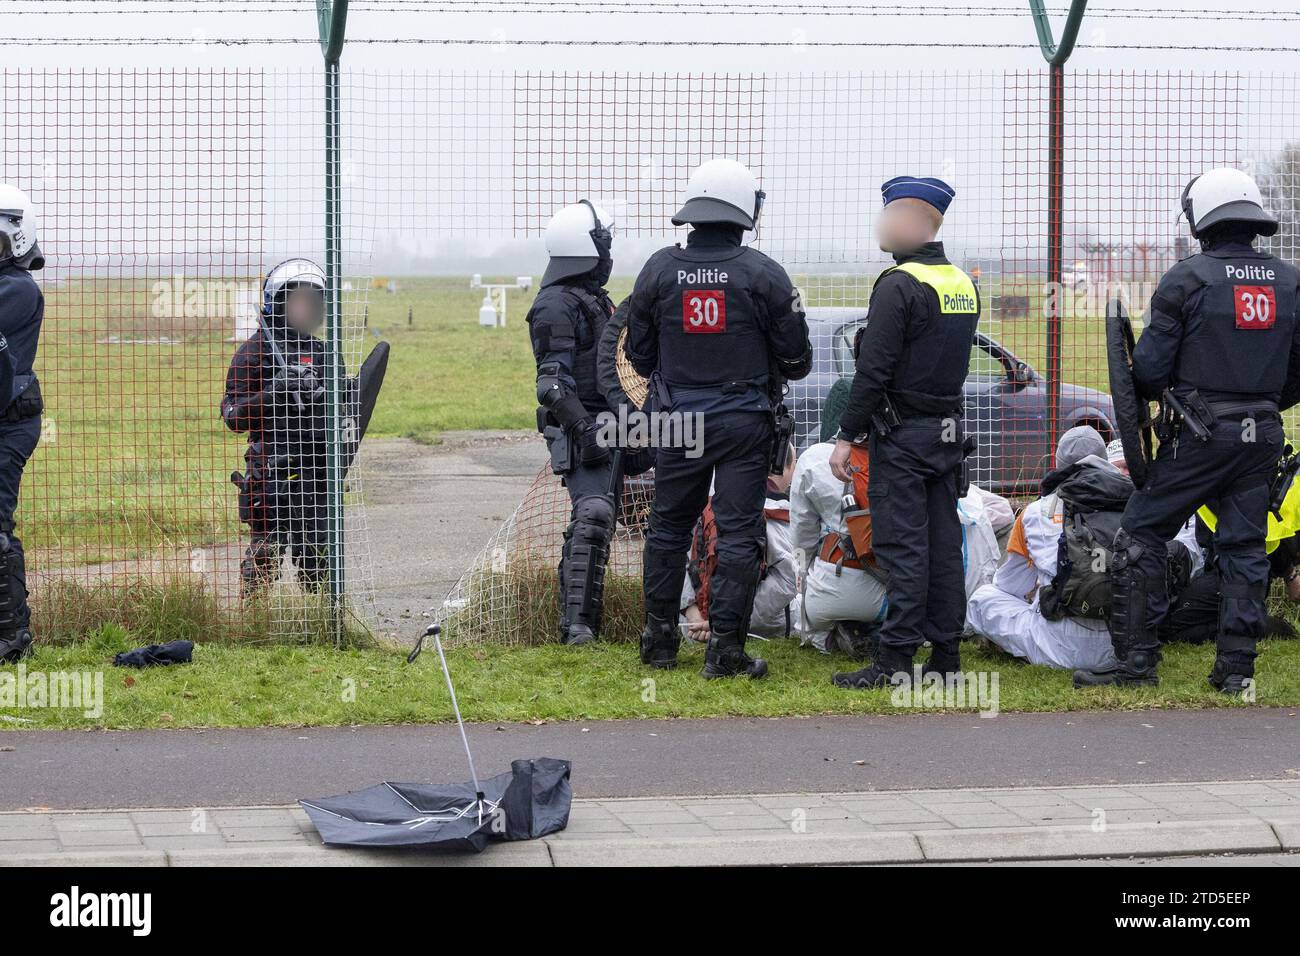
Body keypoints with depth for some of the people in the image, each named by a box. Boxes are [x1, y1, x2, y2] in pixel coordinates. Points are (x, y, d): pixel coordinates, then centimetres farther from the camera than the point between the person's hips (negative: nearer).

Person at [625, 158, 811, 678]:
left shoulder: (660, 269, -2)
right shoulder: (763, 274, -9)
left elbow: (638, 353, 6)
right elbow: (795, 358, -3)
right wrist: (782, 371, 20)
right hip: (744, 421, -2)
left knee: (668, 528, 15)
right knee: (738, 533, 1)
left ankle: (659, 640, 20)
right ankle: (725, 649, -1)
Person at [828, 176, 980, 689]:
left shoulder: (899, 284, -15)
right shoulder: (964, 283, 12)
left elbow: (873, 371, -17)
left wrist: (847, 436, -13)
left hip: (902, 434, -8)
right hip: (949, 433, 8)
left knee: (901, 545, -7)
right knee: (944, 543, 9)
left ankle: (896, 658, -8)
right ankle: (946, 652, 11)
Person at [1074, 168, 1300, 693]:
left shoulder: (1187, 279, -9)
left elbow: (1150, 368, -9)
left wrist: (1144, 393, 13)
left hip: (1200, 434, -5)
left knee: (1141, 536, 4)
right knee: (1244, 547, 11)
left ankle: (1136, 659, 2)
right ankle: (1237, 667, 11)